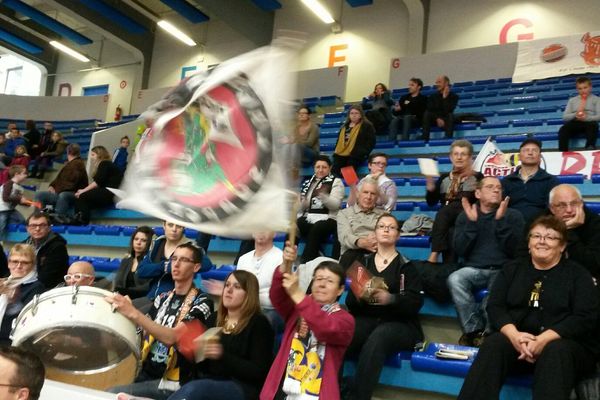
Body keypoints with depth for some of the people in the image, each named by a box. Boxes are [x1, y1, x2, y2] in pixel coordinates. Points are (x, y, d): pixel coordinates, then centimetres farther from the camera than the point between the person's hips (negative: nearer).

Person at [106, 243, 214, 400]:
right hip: (146, 373, 7)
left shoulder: (202, 303, -10)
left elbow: (172, 337, -24)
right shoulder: (163, 298, 12)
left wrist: (133, 313, -33)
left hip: (172, 382, -6)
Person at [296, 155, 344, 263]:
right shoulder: (308, 183, 20)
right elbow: (301, 208, 18)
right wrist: (301, 202, -5)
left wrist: (322, 195, -26)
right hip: (308, 218, 4)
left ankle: (307, 263, -35)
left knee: (316, 229, -37)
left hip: (327, 219, -4)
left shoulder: (336, 182, 7)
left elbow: (335, 205, -9)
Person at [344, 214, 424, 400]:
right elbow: (350, 301, 11)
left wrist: (390, 299, -23)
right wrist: (359, 296, -13)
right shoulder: (364, 262, 17)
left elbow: (415, 303, -4)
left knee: (377, 338, -37)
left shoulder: (406, 266, 8)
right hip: (366, 319, 2)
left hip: (398, 323, -2)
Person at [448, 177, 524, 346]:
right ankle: (473, 330, -19)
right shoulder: (465, 216, 11)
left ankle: (486, 331, -18)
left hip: (502, 271, -1)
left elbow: (514, 250, -6)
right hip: (473, 270, 2)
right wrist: (472, 222, -9)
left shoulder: (513, 215, 8)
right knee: (455, 279, -31)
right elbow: (459, 251, 0)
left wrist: (501, 220, -13)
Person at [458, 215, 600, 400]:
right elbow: (495, 306, 4)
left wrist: (544, 339, -21)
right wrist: (514, 334, -19)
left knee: (555, 351, -37)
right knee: (494, 343, -31)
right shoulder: (512, 269, 16)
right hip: (516, 340, 2)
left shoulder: (578, 274, 8)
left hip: (567, 344, -2)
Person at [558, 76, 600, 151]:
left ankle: (590, 150, -48)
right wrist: (575, 115, -9)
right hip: (575, 122, 2)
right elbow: (565, 117, 12)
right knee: (563, 129, -31)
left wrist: (586, 118, -17)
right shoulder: (572, 100, 22)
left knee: (593, 125, -39)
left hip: (589, 122, -2)